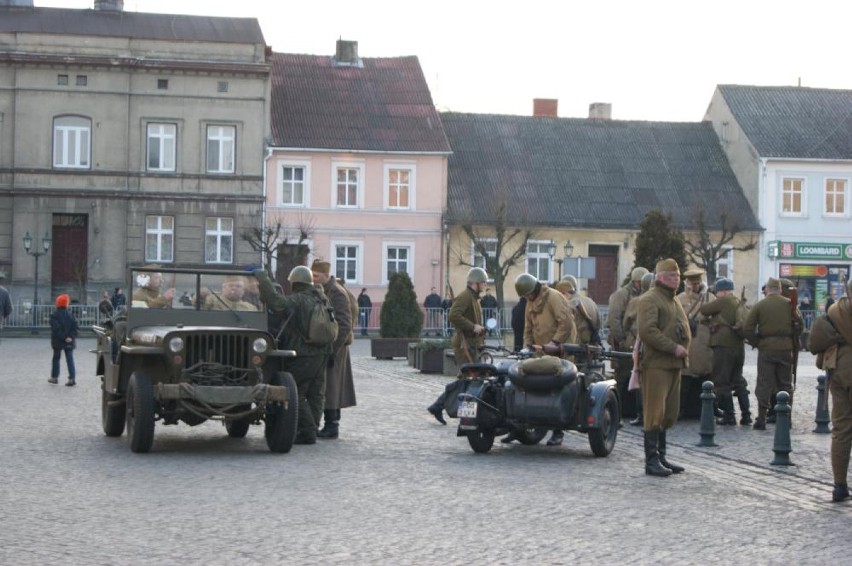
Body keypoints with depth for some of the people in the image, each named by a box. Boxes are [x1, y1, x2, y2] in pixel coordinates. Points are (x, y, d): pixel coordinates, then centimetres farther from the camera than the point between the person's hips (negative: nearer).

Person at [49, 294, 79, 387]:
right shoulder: (70, 316, 2)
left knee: (56, 358, 14)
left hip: (57, 341, -2)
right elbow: (76, 327, -5)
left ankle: (54, 377, 22)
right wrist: (71, 337, -13)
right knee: (70, 359, 1)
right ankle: (72, 378, -9)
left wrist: (63, 338, -17)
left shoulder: (54, 316, -10)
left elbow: (56, 329, -20)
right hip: (69, 342, 2)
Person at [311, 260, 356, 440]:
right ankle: (333, 424, 16)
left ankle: (331, 426, -5)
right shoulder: (323, 292, 14)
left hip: (333, 347, -9)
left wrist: (333, 350, -21)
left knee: (328, 387, -8)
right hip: (325, 346, 9)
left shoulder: (337, 294, -16)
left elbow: (344, 325, -20)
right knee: (333, 388, 12)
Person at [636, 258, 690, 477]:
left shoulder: (674, 301, 22)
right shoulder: (650, 300, -9)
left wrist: (683, 351, 9)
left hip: (674, 365, 9)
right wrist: (673, 348, -20)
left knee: (670, 414, 12)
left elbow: (684, 329, 28)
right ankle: (652, 461, -6)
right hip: (656, 364, -9)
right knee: (655, 413, -8)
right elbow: (647, 331, -21)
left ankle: (661, 457, 20)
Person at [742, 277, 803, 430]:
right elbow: (799, 324, 3)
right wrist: (794, 340, 14)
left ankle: (761, 418, -4)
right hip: (786, 348, 2)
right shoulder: (790, 304, 4)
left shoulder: (760, 305, -1)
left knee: (764, 384, 1)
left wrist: (756, 342, 3)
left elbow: (747, 328, -7)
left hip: (766, 348, -2)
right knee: (785, 383, 11)